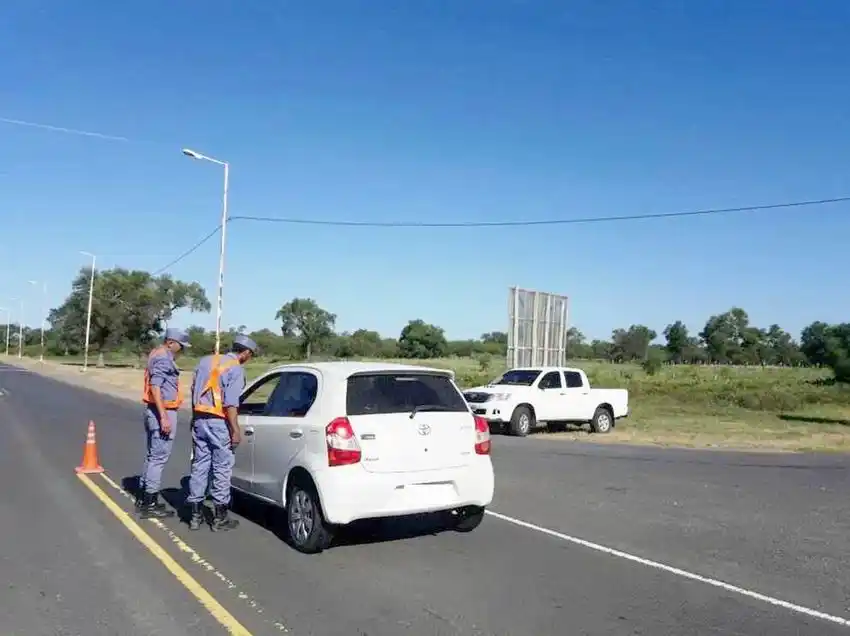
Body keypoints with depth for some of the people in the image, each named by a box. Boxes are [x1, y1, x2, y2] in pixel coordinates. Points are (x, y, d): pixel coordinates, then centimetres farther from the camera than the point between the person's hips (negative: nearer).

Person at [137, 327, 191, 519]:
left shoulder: (159, 354, 17)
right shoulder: (163, 357, -15)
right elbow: (155, 387, -23)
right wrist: (164, 417, -26)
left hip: (154, 411, 11)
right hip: (162, 412, -11)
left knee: (152, 456, 17)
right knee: (159, 458, -6)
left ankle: (144, 498, 25)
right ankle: (150, 505, -2)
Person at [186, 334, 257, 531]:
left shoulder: (206, 361, 12)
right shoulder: (236, 369, -11)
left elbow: (194, 390, 16)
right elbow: (231, 403, -18)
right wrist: (236, 430, -15)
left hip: (199, 419, 7)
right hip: (219, 423, -7)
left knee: (199, 465, 12)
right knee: (222, 468, 2)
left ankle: (195, 515, 16)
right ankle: (220, 517, 8)